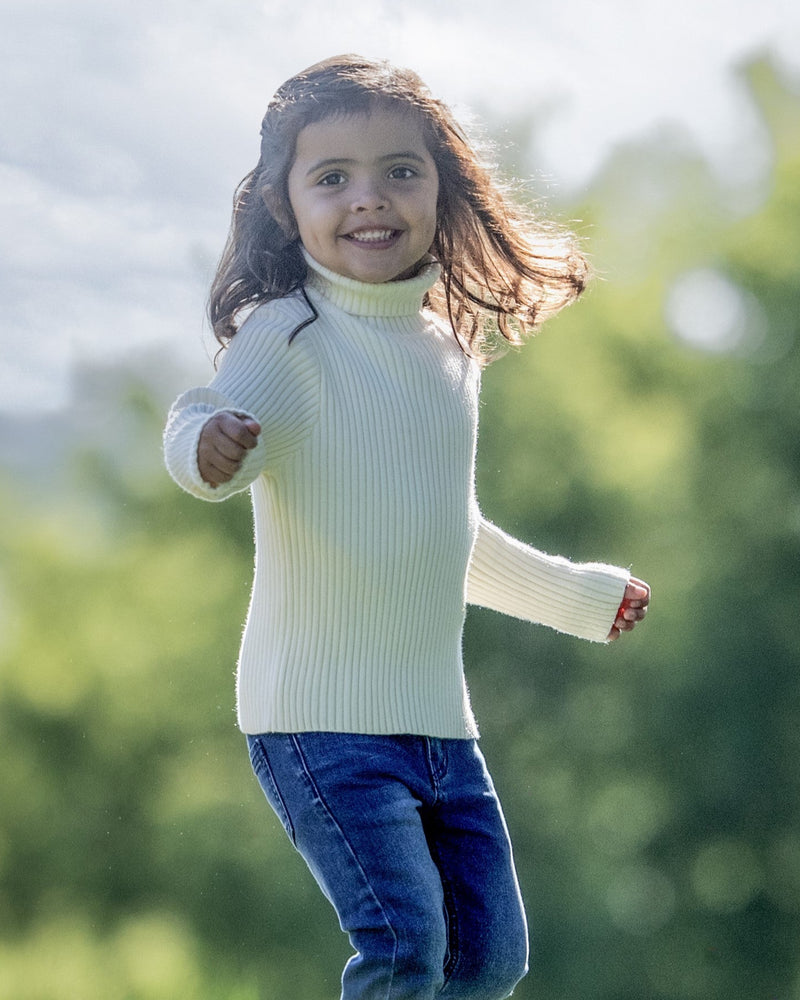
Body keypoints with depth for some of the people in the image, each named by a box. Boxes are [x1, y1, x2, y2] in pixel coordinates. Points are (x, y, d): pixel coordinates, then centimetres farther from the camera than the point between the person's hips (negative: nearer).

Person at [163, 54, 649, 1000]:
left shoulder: (449, 353, 12)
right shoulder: (289, 338, -10)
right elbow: (203, 430, -30)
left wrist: (577, 595, 41)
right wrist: (211, 442, -54)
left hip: (437, 718, 7)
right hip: (319, 713, -7)